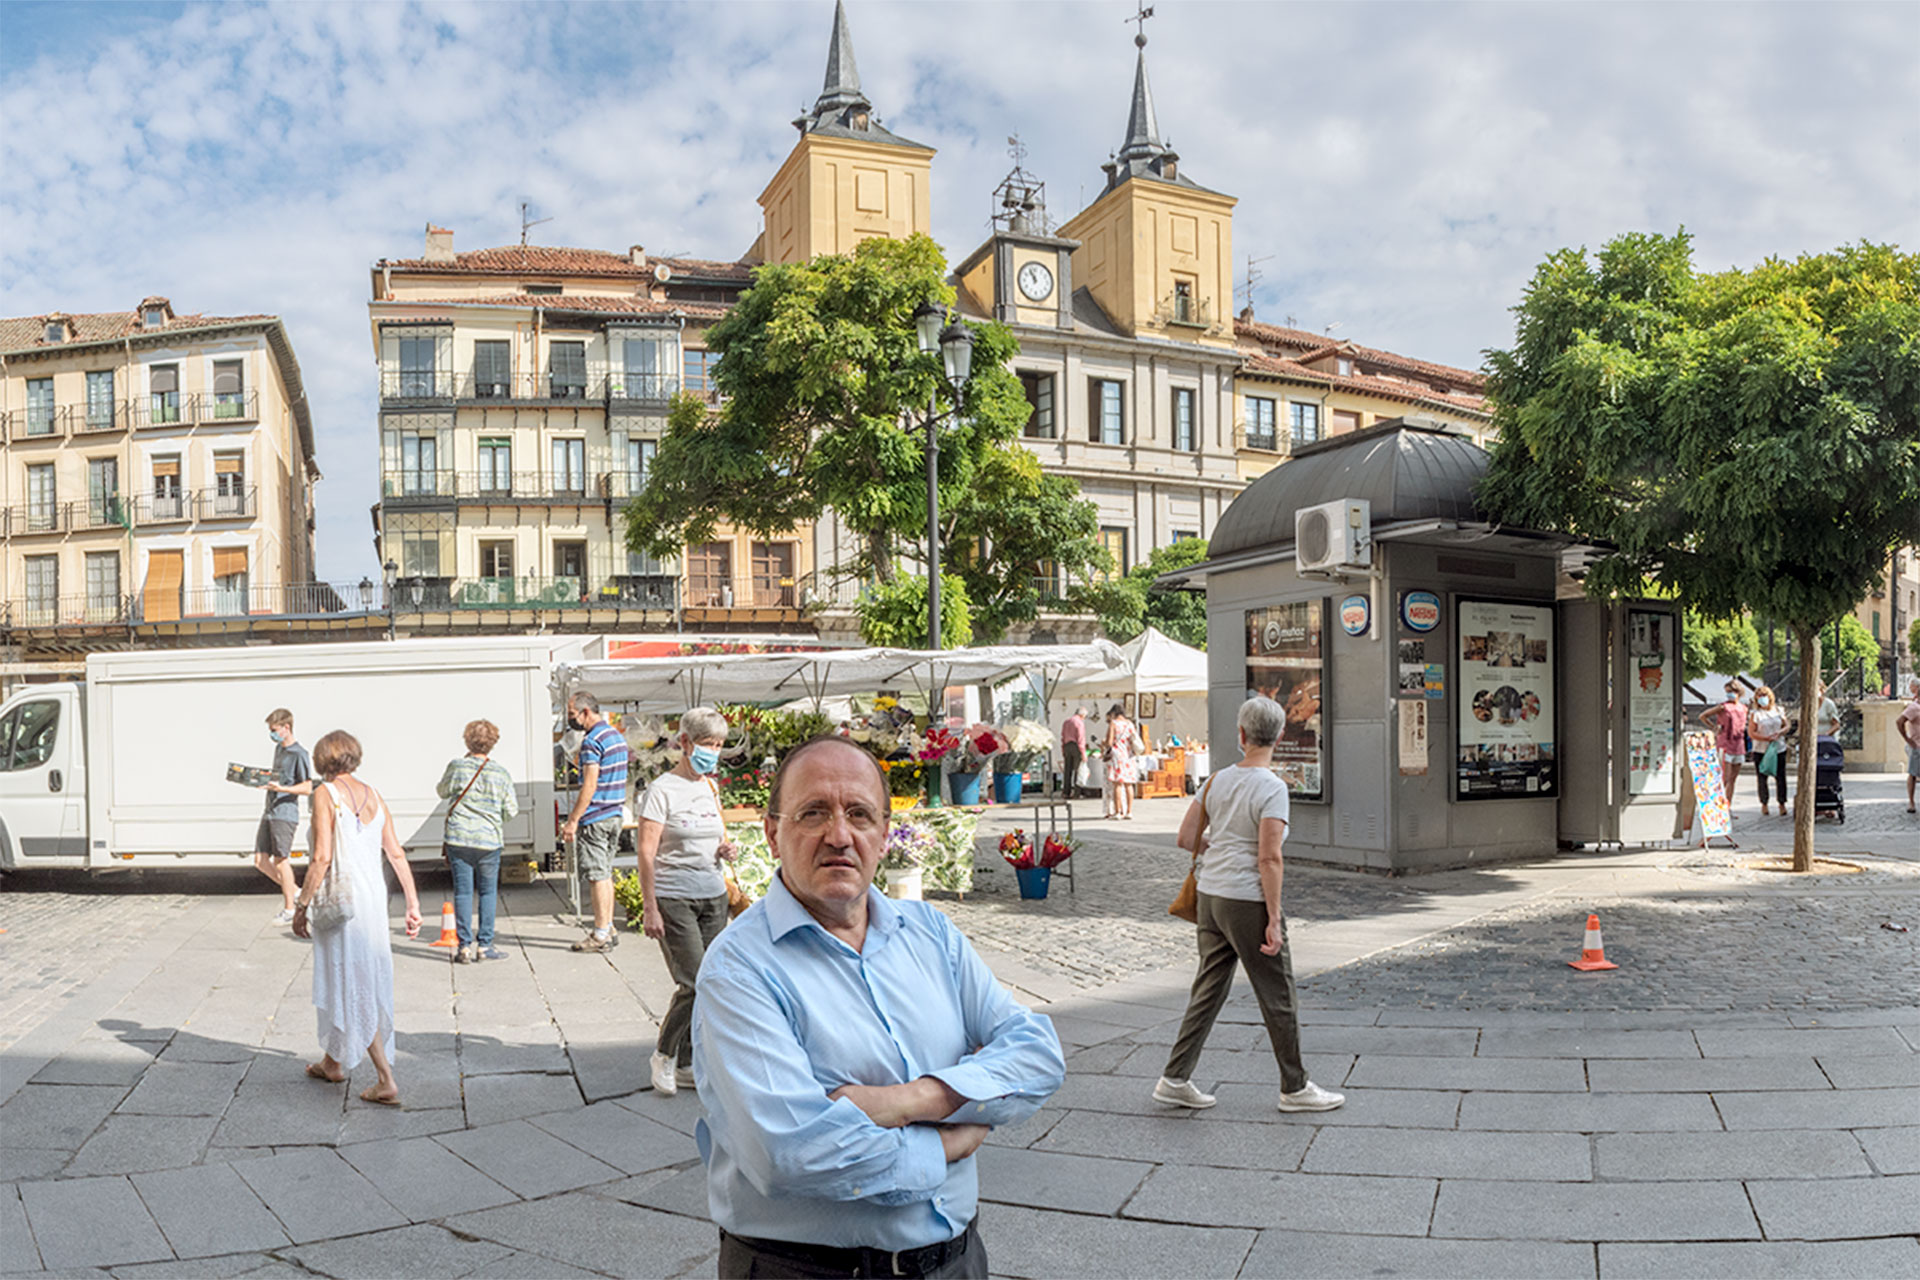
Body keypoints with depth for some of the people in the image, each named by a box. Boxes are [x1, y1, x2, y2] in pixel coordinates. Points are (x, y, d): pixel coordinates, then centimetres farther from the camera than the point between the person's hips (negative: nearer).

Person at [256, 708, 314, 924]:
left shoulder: (299, 754, -11)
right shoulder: (278, 749, 15)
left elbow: (307, 788, -14)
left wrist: (281, 788, -26)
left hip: (285, 814, -8)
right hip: (270, 812, 8)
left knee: (280, 862, -4)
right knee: (260, 860, 6)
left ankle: (289, 909, 7)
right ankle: (293, 890, 21)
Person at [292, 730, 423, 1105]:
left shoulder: (325, 793, -10)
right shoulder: (373, 796, 8)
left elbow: (322, 857, -16)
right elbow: (397, 854, 6)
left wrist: (302, 905, -8)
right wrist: (412, 903, 9)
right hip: (375, 893, 7)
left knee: (353, 988, 0)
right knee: (365, 979, 20)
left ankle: (387, 1081, -3)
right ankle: (333, 1062, 38)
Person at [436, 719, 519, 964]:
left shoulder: (457, 766, -3)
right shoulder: (501, 773, -3)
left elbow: (442, 791, 16)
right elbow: (511, 810, 1)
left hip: (459, 837, 0)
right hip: (489, 839, 0)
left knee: (463, 891, 5)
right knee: (488, 892, 9)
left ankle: (465, 946, 5)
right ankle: (484, 945, 11)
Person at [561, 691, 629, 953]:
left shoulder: (592, 741, -15)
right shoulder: (616, 736, 14)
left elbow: (589, 786, -21)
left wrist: (573, 820, -17)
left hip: (594, 818, -9)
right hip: (614, 815, 9)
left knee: (597, 876, -4)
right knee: (606, 874, 14)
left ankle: (601, 935, -1)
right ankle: (608, 930, 18)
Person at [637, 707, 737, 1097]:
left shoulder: (710, 788, 11)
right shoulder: (662, 790, -9)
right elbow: (646, 852, -11)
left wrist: (726, 847, 1)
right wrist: (650, 908, -16)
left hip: (713, 896, 6)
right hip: (674, 898, -6)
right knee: (694, 983, -11)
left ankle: (686, 1065, 18)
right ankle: (662, 1056, 11)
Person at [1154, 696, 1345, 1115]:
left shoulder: (1217, 780, 5)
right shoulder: (1271, 787, -14)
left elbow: (1187, 838, 8)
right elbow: (1269, 859, -19)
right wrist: (1273, 919, -16)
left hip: (1210, 895, 7)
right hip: (1247, 901, -7)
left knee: (1209, 989, 14)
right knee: (1279, 995, 8)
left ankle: (1175, 1079, 16)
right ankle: (1295, 1088, 20)